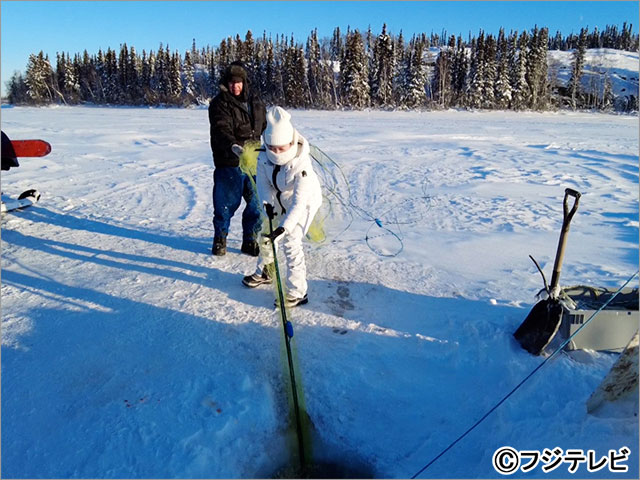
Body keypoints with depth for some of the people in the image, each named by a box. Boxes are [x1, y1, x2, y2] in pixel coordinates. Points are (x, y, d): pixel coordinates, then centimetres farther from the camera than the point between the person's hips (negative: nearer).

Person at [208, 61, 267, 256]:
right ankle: (220, 239, 24)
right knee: (226, 204, 3)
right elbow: (221, 130, -23)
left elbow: (264, 125, 27)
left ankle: (250, 241, 23)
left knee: (256, 204, 8)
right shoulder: (219, 104, -8)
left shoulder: (255, 102, 11)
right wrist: (233, 146, -41)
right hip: (228, 163, -5)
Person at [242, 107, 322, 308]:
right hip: (279, 201, 7)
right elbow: (263, 182, -10)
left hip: (304, 203, -6)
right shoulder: (265, 156, -21)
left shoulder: (302, 165, -37)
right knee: (266, 234, 17)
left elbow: (299, 202, -39)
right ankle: (264, 272, 42)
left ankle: (297, 292, -5)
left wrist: (283, 227, -45)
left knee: (290, 242, -17)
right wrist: (267, 202, -28)